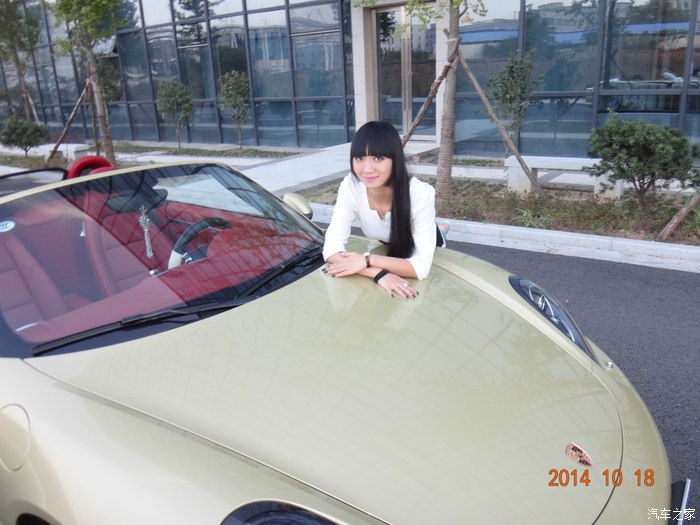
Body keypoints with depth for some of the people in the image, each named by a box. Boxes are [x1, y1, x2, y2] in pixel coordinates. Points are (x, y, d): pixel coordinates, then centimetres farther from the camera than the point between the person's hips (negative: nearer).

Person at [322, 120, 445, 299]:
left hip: (418, 249, -2)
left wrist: (367, 260, -48)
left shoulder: (421, 193, -43)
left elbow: (421, 267, -44)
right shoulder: (350, 187, -36)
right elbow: (331, 250, -40)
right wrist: (379, 273, -52)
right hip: (386, 249, 3)